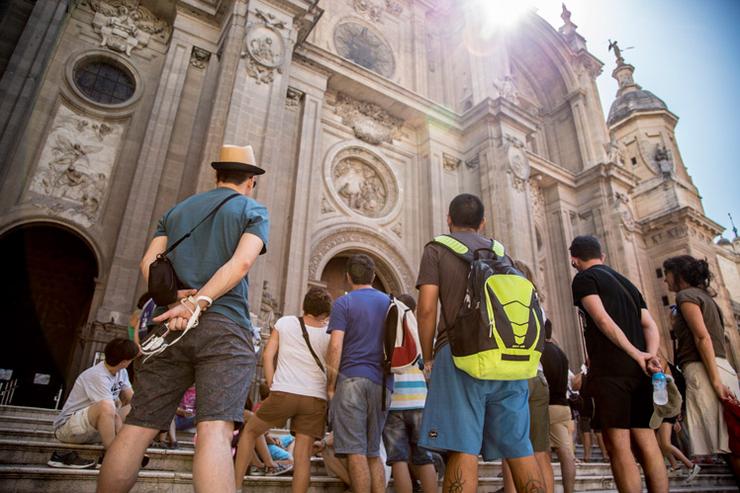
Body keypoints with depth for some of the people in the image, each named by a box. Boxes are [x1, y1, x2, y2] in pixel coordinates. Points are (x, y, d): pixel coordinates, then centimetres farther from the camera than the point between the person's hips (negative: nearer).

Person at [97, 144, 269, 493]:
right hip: (224, 325, -4)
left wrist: (176, 297, -2)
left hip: (170, 326, 5)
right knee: (215, 431, -15)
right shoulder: (253, 210, 9)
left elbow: (149, 262, 10)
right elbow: (241, 263, -9)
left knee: (136, 430, 8)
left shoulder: (177, 210, 23)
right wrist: (199, 303, -12)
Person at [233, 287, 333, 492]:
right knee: (303, 454, 4)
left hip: (284, 393, 0)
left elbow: (267, 355, 3)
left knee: (250, 432, 21)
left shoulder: (285, 322, 4)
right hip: (316, 398, 1)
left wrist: (272, 387, 8)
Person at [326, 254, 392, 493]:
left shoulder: (344, 302, 1)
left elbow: (336, 346, -8)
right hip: (382, 383, 5)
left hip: (352, 379, -5)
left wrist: (330, 386, -3)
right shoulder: (390, 303, 16)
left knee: (356, 452, -3)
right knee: (373, 452, 14)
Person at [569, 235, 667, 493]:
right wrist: (650, 356, -2)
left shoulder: (584, 279, 2)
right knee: (647, 445, 8)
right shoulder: (627, 283, 24)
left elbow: (603, 320, -12)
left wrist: (636, 355, -10)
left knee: (619, 447, -4)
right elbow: (650, 326, 12)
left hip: (610, 369, -7)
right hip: (638, 371, 7)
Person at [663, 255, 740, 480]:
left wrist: (715, 380, -21)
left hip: (703, 371, -9)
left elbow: (702, 337, -15)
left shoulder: (686, 295, -4)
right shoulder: (703, 295, 23)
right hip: (722, 368, 9)